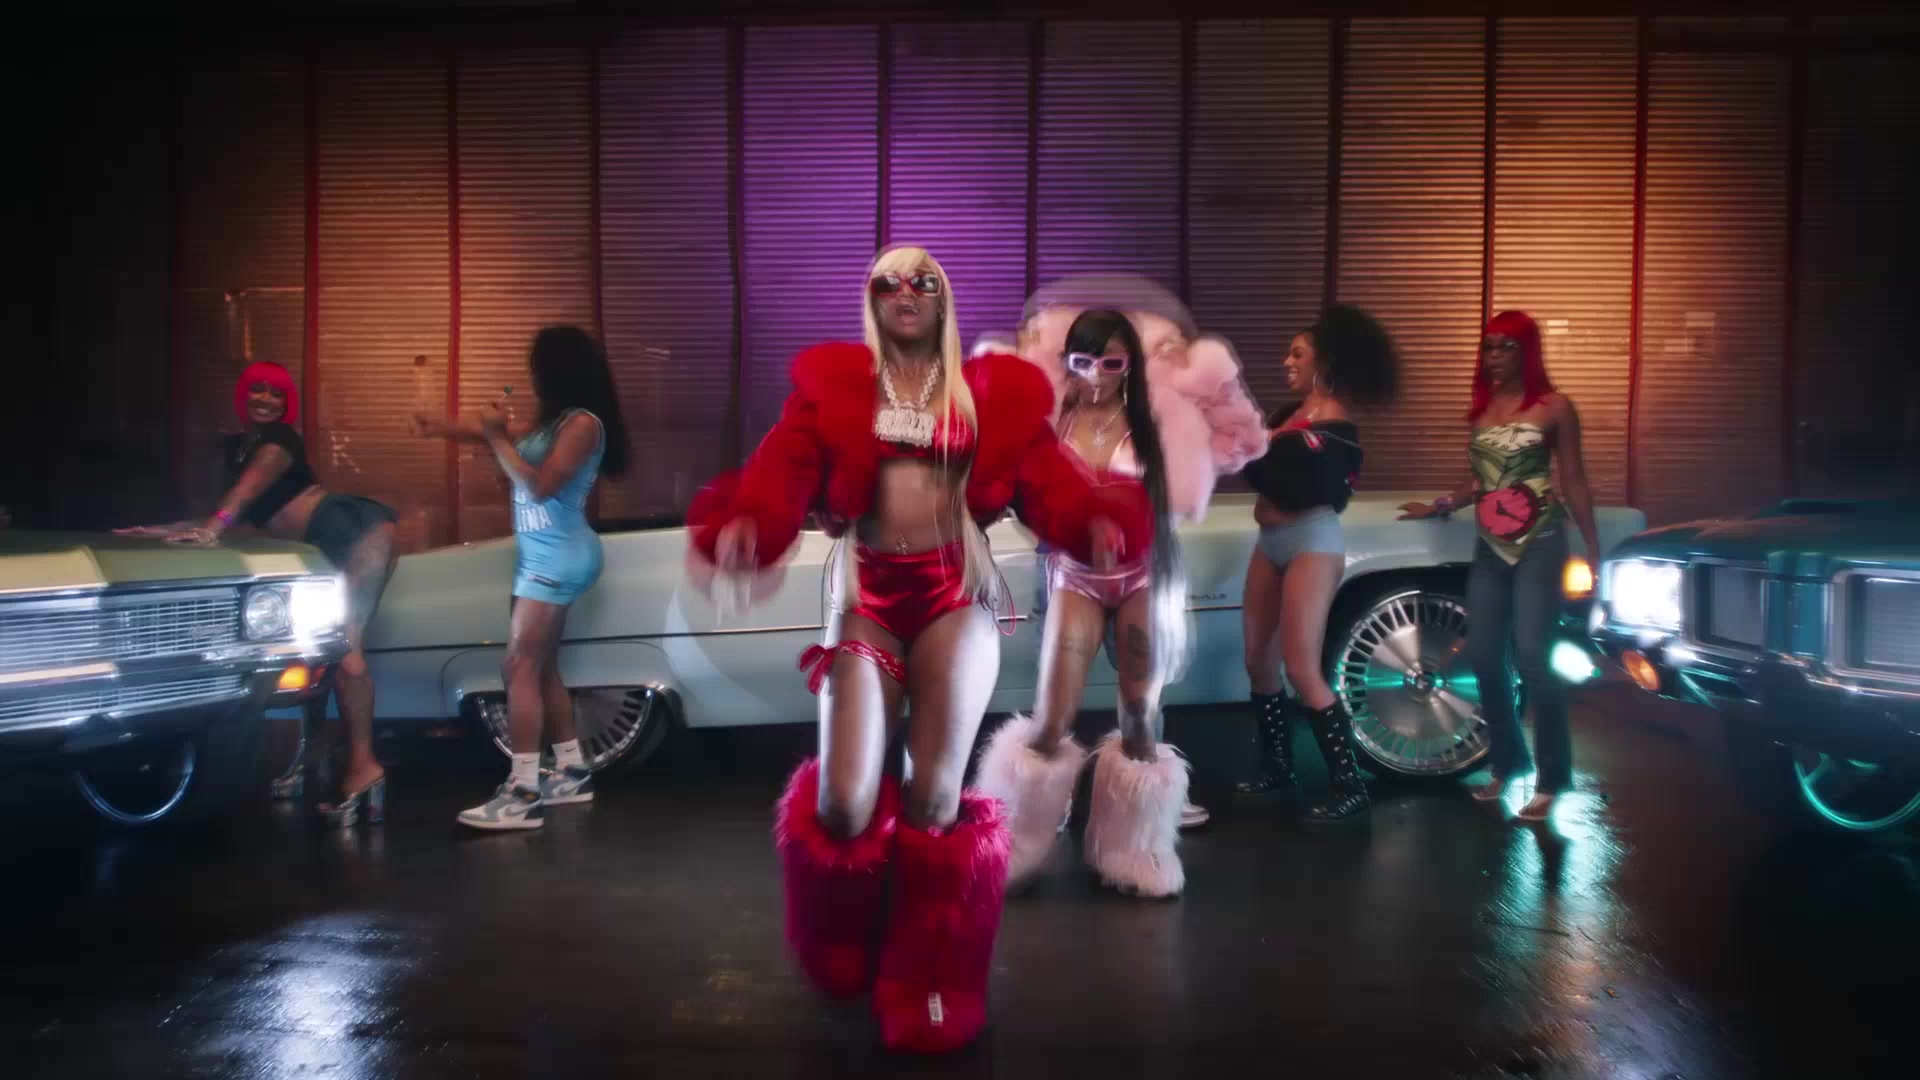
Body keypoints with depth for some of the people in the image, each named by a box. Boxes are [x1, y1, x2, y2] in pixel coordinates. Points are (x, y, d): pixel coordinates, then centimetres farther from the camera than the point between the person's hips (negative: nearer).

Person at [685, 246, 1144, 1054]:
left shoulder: (990, 392, 10)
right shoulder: (832, 389, 8)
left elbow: (1049, 479, -4)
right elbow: (780, 472, -9)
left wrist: (1099, 522, -26)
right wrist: (741, 524, -31)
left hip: (955, 591, 0)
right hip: (866, 594, 0)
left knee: (935, 799, -6)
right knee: (844, 805, -9)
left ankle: (928, 987, 17)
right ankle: (840, 952, 27)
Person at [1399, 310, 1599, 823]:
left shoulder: (1554, 407, -3)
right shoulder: (1479, 409, 11)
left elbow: (1574, 483, -3)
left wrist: (1594, 555, -5)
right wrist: (1439, 506, 9)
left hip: (1539, 545, -5)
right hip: (1490, 548, 5)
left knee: (1531, 657, -11)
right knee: (1484, 658, 3)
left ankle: (1551, 779, -1)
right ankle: (1507, 763, 20)